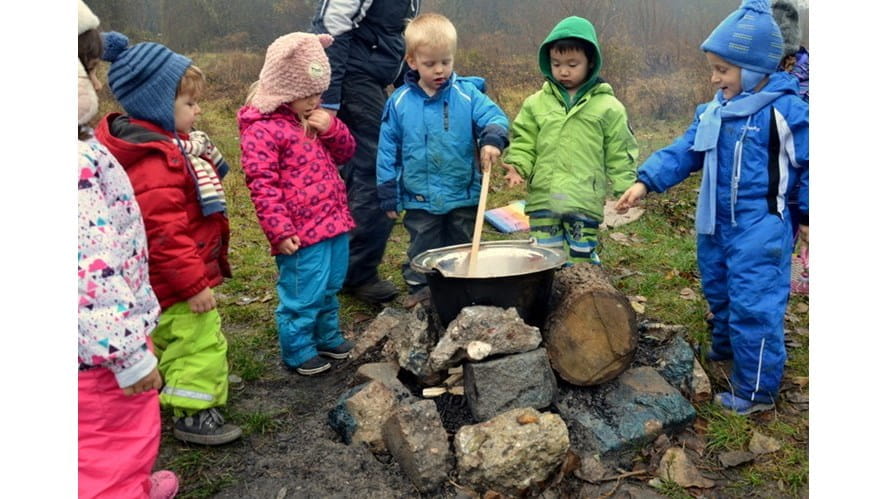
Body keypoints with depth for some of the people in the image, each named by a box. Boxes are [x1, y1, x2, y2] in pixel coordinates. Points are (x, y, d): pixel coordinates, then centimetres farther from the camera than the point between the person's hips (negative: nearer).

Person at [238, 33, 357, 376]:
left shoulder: (314, 118, 12)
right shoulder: (262, 129, -15)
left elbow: (346, 152, 16)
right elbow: (262, 185, -17)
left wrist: (332, 128, -4)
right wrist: (280, 231, -19)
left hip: (334, 221, 9)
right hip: (301, 233, -8)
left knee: (329, 288, 22)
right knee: (303, 296, 3)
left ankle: (327, 335, 41)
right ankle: (298, 350, 22)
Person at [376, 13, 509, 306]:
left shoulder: (467, 94, -6)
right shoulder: (400, 102, -4)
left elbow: (495, 117, -10)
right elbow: (388, 150, 0)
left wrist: (492, 138, -34)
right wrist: (388, 195, 0)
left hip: (463, 197, 1)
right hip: (419, 200, 0)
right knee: (422, 254, 13)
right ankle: (420, 288, 30)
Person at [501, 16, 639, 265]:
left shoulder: (608, 107, 1)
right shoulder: (536, 103, 6)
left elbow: (619, 154, 3)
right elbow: (524, 142, 9)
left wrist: (624, 192, -1)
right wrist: (517, 165, -10)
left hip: (585, 202, -2)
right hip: (543, 199, 2)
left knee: (582, 260, 7)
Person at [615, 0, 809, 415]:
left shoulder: (786, 111, -14)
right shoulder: (714, 111, 5)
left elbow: (808, 164, -6)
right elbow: (684, 152, 2)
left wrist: (806, 214, -2)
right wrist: (645, 181, -10)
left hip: (760, 229, -7)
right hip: (716, 225, 7)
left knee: (753, 305, -4)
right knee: (718, 292, 23)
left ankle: (756, 389, 12)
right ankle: (725, 350, 48)